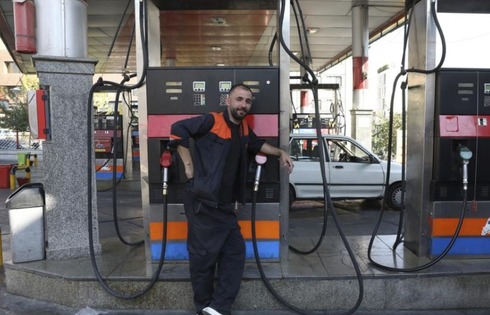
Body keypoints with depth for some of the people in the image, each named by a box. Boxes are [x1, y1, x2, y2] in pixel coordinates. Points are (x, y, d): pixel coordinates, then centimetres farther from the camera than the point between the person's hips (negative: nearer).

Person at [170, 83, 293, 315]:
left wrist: (280, 153, 28)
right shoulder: (212, 121, -10)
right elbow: (178, 130, -14)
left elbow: (256, 144, 34)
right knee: (203, 255, 1)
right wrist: (189, 165, -13)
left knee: (235, 251, 8)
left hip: (225, 206, 8)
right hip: (202, 204, -8)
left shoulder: (243, 127, 14)